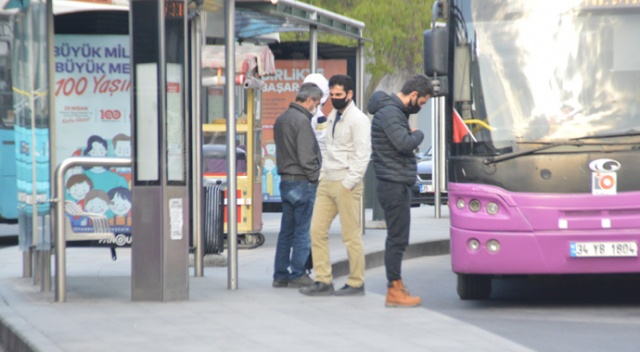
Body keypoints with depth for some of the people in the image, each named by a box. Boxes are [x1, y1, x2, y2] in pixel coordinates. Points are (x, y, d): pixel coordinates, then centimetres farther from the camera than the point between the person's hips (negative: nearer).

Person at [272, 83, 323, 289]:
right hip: (302, 182, -9)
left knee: (286, 231, 12)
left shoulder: (281, 119, 13)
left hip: (285, 181, 9)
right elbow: (306, 157, -19)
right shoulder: (302, 120, -16)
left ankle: (280, 275, 14)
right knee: (302, 232, -1)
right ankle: (297, 275, 1)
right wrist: (315, 178, -9)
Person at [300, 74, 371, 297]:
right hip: (327, 182, 8)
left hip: (346, 185, -8)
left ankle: (356, 284, 5)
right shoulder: (333, 116, 16)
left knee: (351, 236, -3)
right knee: (317, 230, 4)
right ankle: (323, 282, 8)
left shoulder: (358, 119, -10)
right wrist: (324, 174, 13)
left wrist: (349, 183, -17)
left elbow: (363, 155, -16)